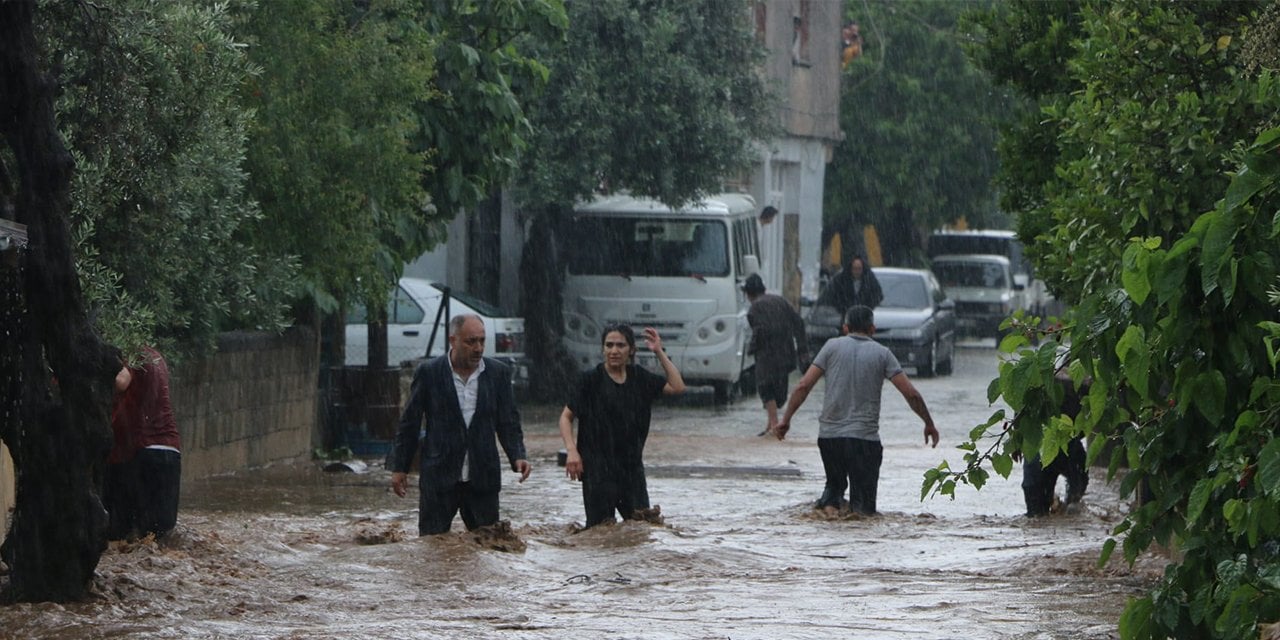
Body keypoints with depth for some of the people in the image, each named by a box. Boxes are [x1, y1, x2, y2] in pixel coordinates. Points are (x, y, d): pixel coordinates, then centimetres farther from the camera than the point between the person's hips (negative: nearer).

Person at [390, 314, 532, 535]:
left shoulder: (498, 373, 5)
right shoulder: (429, 373, -2)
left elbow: (508, 423, 8)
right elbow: (410, 424, 4)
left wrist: (517, 457, -8)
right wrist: (400, 467, 3)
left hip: (482, 478, 2)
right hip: (439, 476, -2)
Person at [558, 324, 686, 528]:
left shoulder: (639, 377, 9)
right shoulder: (591, 379, -4)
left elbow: (677, 387, 5)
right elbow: (566, 417, -3)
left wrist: (659, 352, 1)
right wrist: (571, 450, -17)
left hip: (632, 465, 4)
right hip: (598, 468, -4)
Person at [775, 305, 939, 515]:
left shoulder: (833, 346, 5)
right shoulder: (882, 354, 4)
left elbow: (803, 386, -1)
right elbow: (911, 394, 0)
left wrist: (786, 419, 7)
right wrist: (929, 424, 13)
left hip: (829, 434, 1)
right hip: (865, 437, -1)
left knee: (834, 484, 26)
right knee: (865, 509, 7)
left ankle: (829, 503, -5)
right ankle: (857, 508, -26)